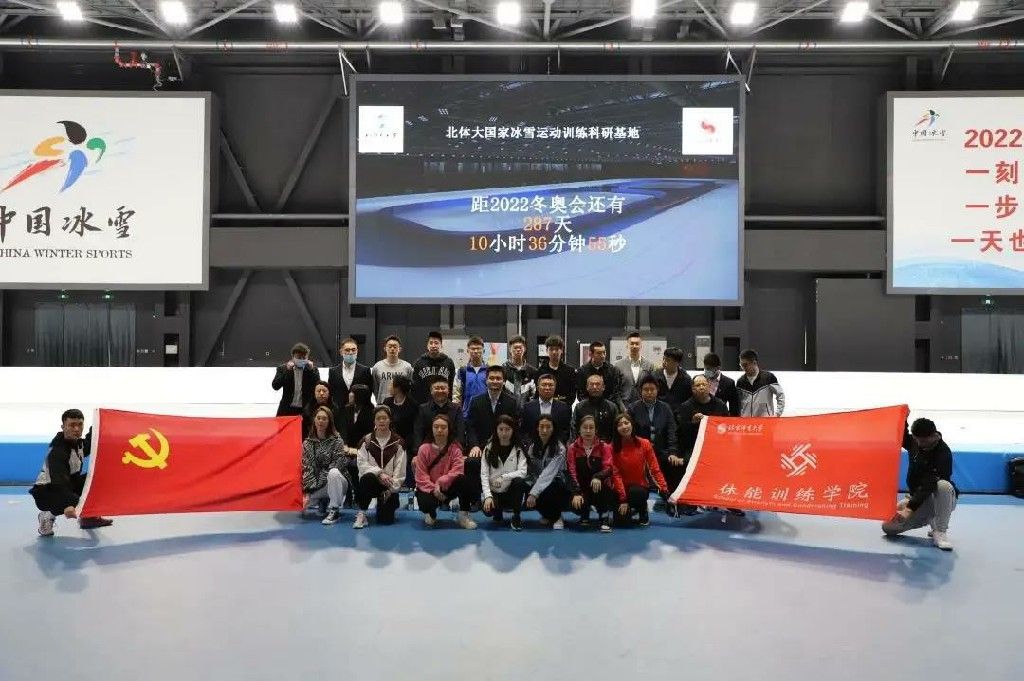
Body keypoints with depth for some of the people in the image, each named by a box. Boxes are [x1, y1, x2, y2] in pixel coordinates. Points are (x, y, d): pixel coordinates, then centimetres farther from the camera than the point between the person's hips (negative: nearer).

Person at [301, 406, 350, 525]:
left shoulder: (337, 441, -7)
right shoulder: (307, 443, 3)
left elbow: (337, 465, -14)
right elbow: (306, 468, -4)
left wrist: (315, 485, -18)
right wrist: (307, 490, -18)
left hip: (336, 483, -4)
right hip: (315, 487, 4)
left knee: (333, 473, -37)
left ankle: (334, 511, -24)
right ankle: (323, 502, 12)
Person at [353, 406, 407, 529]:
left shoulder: (398, 442, 2)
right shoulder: (366, 441, 5)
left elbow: (400, 470, -1)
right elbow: (362, 464, -5)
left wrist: (392, 489, -12)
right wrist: (379, 473, -20)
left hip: (389, 484, 0)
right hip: (372, 482, 0)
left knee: (385, 519, -14)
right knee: (367, 477, -37)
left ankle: (391, 501, 23)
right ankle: (361, 514, -22)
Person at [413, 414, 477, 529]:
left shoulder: (455, 448, -5)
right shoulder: (424, 448, -6)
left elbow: (457, 470, -16)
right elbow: (421, 475, -10)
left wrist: (441, 482, -29)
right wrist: (433, 488, -23)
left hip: (448, 488, 1)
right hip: (429, 488, -1)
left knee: (462, 479, -30)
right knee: (426, 502, -35)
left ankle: (463, 516, -16)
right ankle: (430, 514, 6)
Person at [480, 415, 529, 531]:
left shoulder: (519, 450, -3)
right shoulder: (489, 449, 1)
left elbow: (522, 472, -15)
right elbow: (484, 475, -6)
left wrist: (503, 477, -28)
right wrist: (488, 496, -19)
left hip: (511, 492, -1)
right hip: (494, 492, 1)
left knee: (520, 481, -32)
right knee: (488, 509, -30)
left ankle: (516, 517, -12)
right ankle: (497, 512, 10)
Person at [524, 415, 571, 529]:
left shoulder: (559, 448, -16)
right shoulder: (533, 446, 2)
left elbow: (548, 473, -26)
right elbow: (529, 470, -1)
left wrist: (534, 493, -34)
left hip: (556, 484, -4)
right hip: (539, 483, 4)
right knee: (527, 497, -27)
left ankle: (556, 517, 0)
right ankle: (548, 515, 6)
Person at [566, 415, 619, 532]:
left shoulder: (604, 447, -1)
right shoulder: (573, 448, -1)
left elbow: (608, 468, -15)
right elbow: (571, 472, -9)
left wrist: (598, 477, -38)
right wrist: (576, 493, -24)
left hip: (599, 487, 0)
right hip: (582, 488, 1)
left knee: (603, 481, -34)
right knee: (576, 504, -29)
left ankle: (604, 518, -17)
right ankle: (584, 514, 12)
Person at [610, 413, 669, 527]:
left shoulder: (644, 444, -5)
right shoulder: (613, 447, -8)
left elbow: (655, 469, -5)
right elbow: (616, 473, -12)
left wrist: (664, 490, -16)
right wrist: (623, 499, -19)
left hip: (640, 487, 0)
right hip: (622, 488, 0)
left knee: (636, 492, -36)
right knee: (622, 519, -22)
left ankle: (643, 513, -1)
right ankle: (630, 509, 17)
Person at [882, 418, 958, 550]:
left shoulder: (943, 454, -26)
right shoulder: (914, 442, -5)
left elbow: (928, 486, -33)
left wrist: (909, 509, -41)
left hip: (939, 499, -6)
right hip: (916, 497, 6)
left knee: (944, 485, -41)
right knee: (888, 526, -12)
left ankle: (940, 532, -23)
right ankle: (929, 518, 13)